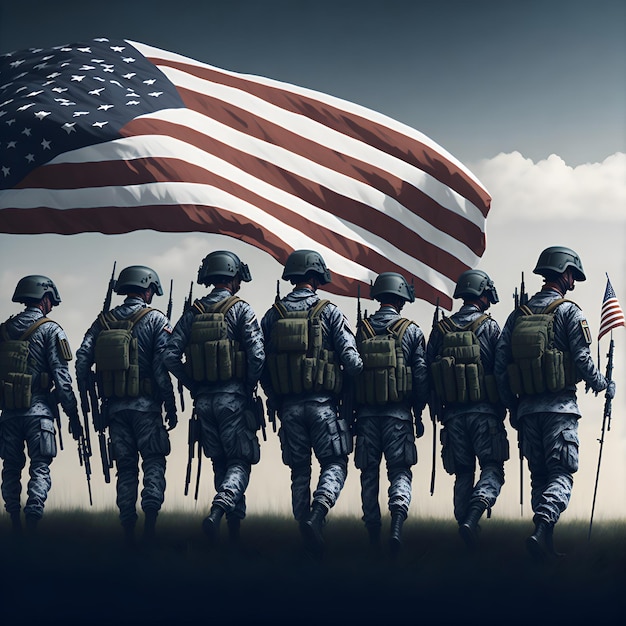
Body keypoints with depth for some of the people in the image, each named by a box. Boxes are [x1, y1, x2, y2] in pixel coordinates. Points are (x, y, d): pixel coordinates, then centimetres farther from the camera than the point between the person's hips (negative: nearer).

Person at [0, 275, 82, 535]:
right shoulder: (50, 330, -4)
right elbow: (62, 378, -10)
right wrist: (73, 415, -6)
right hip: (38, 411, -4)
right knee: (40, 468, -3)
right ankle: (32, 521, -16)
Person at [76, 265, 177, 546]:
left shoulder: (104, 321, 10)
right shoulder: (156, 320, -2)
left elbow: (82, 358, 1)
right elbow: (162, 366, -10)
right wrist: (171, 406, -6)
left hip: (114, 406, 4)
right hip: (146, 406, -4)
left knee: (125, 466, 10)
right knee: (153, 461, 5)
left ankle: (127, 528, 7)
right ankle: (150, 512, -16)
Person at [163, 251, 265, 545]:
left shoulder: (192, 313, 8)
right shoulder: (241, 309, -5)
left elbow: (170, 356, 1)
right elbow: (257, 355, -15)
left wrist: (194, 386, 10)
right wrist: (250, 387, 0)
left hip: (204, 400, 5)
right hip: (233, 398, -4)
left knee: (221, 463, 15)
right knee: (240, 462, 0)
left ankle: (235, 526, 16)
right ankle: (217, 511, -24)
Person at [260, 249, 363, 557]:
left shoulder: (273, 314, 7)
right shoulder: (329, 312, -4)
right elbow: (351, 360, -10)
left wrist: (274, 399, 19)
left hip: (288, 406, 3)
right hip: (322, 403, -3)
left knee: (299, 470, 12)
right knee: (334, 464, 4)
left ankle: (305, 529, 10)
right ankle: (316, 516, -20)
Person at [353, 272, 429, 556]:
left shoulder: (360, 330, 6)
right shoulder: (411, 331, 0)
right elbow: (421, 376, -1)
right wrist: (419, 413, 8)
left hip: (366, 413, 2)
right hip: (398, 413, -2)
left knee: (369, 473, 11)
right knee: (400, 471, 1)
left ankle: (373, 534, 14)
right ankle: (397, 523, -23)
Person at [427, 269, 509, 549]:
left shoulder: (440, 330, 9)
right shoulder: (490, 327, -2)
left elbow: (428, 375, 9)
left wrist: (439, 411, 18)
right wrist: (504, 408, 8)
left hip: (453, 413, 4)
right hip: (485, 411, -4)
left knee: (463, 473, 12)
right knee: (492, 469, -1)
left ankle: (464, 525, 6)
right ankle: (472, 518, -22)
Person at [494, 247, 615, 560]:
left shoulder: (518, 315, 12)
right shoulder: (568, 311, -3)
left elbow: (500, 364, 8)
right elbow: (582, 360, -8)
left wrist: (513, 408, 15)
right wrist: (603, 386, 10)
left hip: (527, 407, 5)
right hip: (560, 405, -5)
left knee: (539, 475, 12)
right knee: (561, 474, -6)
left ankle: (546, 545, 10)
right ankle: (541, 530, -27)